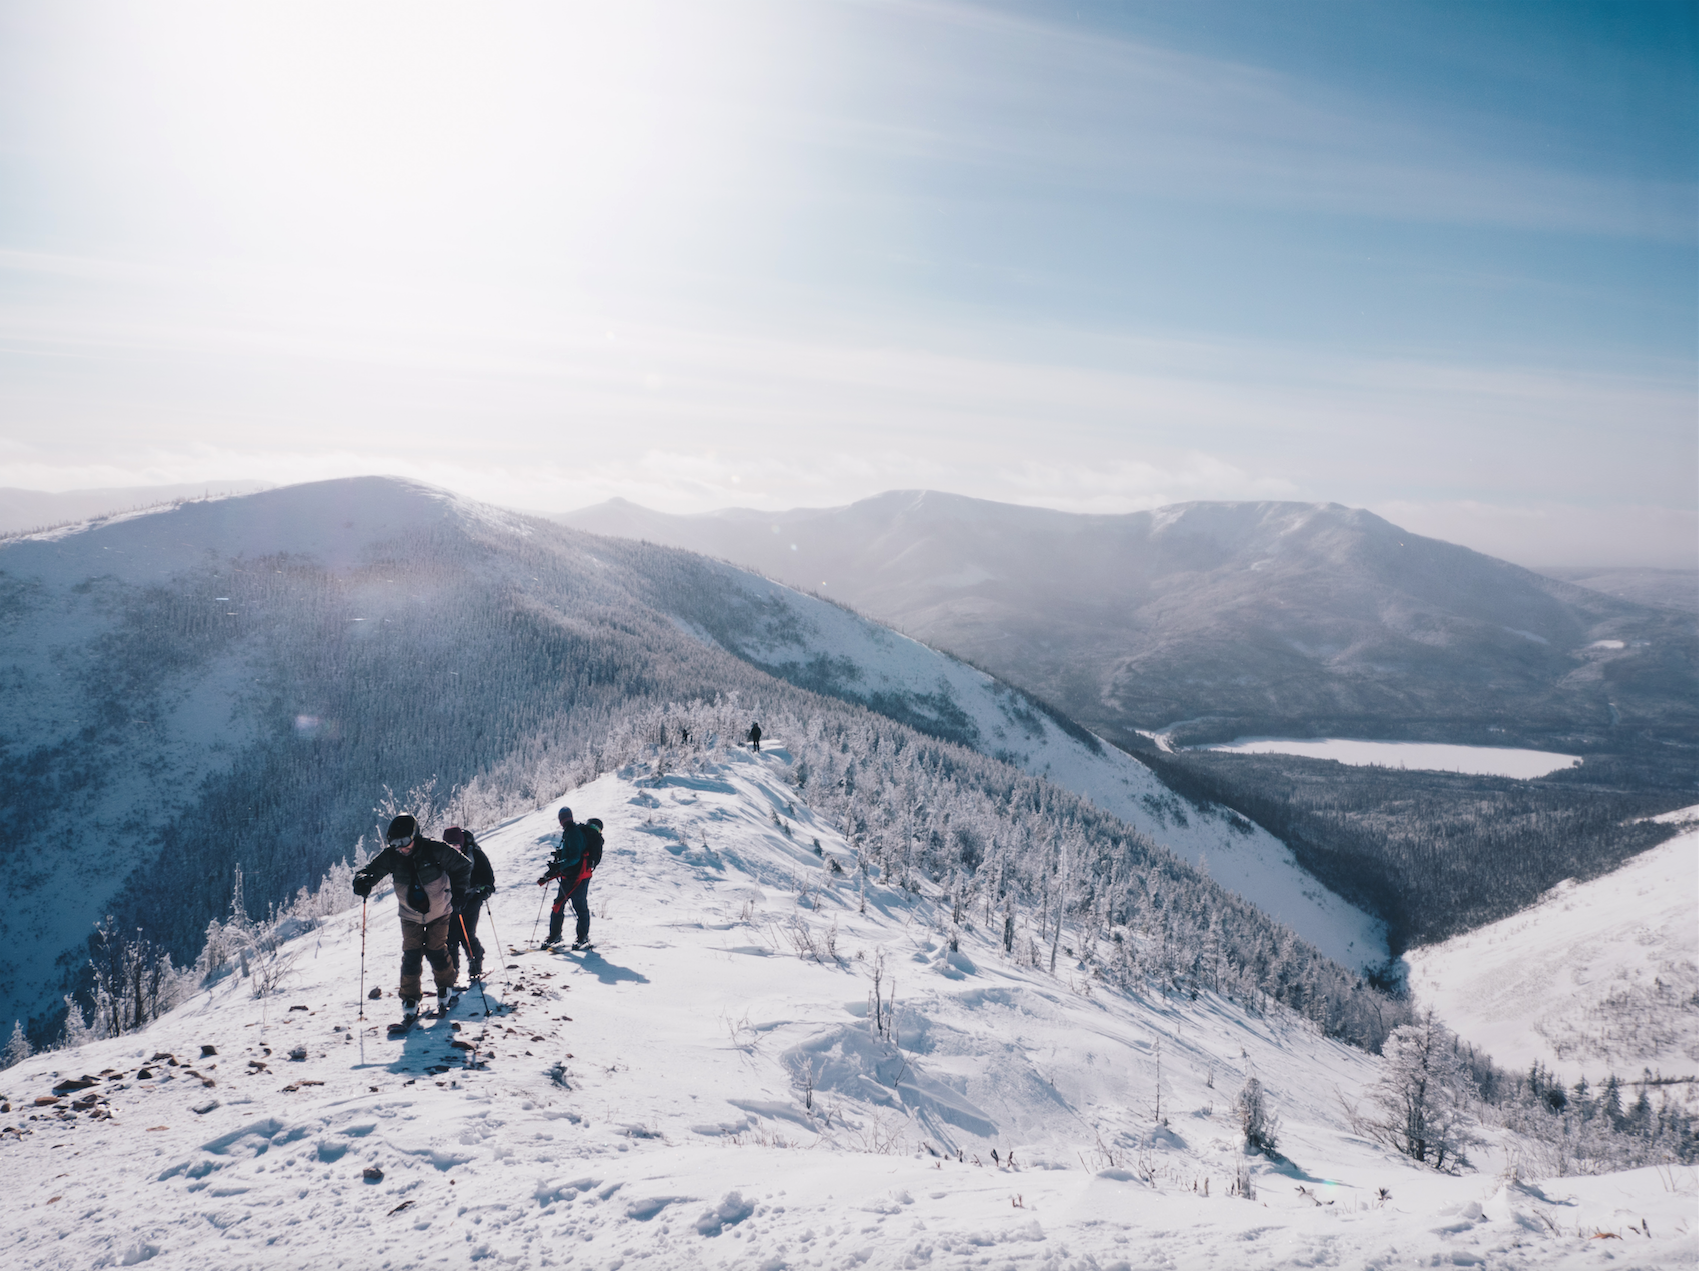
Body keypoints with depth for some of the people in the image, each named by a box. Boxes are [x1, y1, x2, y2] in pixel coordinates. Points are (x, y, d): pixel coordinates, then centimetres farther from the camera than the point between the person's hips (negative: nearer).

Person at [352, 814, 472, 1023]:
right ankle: (409, 1001, 6)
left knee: (436, 952, -6)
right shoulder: (391, 856, -16)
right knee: (411, 955, -6)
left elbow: (462, 866, -11)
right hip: (410, 915, 2)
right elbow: (372, 870, -13)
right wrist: (363, 882, -36)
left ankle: (445, 989, 20)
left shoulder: (435, 850, -23)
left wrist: (458, 892, -19)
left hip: (439, 912, -2)